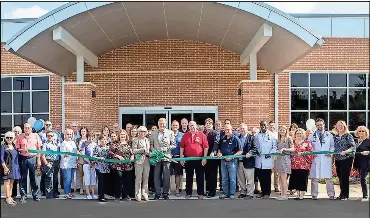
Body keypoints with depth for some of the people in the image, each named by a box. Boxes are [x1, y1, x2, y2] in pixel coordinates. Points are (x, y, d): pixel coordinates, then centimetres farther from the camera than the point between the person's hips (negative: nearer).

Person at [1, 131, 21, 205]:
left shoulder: (14, 146, 13)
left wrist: (17, 166, 10)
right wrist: (4, 167, -16)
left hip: (14, 166, 6)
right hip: (7, 166, -6)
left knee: (12, 182, 9)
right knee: (7, 181, -7)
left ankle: (10, 197, 17)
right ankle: (7, 198, -5)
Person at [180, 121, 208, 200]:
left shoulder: (202, 135, -2)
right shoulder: (185, 135, 5)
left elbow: (206, 147, -3)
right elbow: (182, 147, 6)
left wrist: (204, 158, -8)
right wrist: (181, 158, 2)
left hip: (199, 159, -2)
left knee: (200, 177, 5)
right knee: (189, 177, 10)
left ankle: (200, 193, 13)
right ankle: (188, 193, 19)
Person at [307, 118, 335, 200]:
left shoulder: (329, 135, 11)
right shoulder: (312, 135, 9)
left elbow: (332, 146, 15)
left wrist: (330, 152, -3)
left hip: (326, 158, 0)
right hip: (315, 158, 0)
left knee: (328, 177, 0)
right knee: (314, 177, 0)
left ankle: (331, 194, 9)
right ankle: (314, 195, 8)